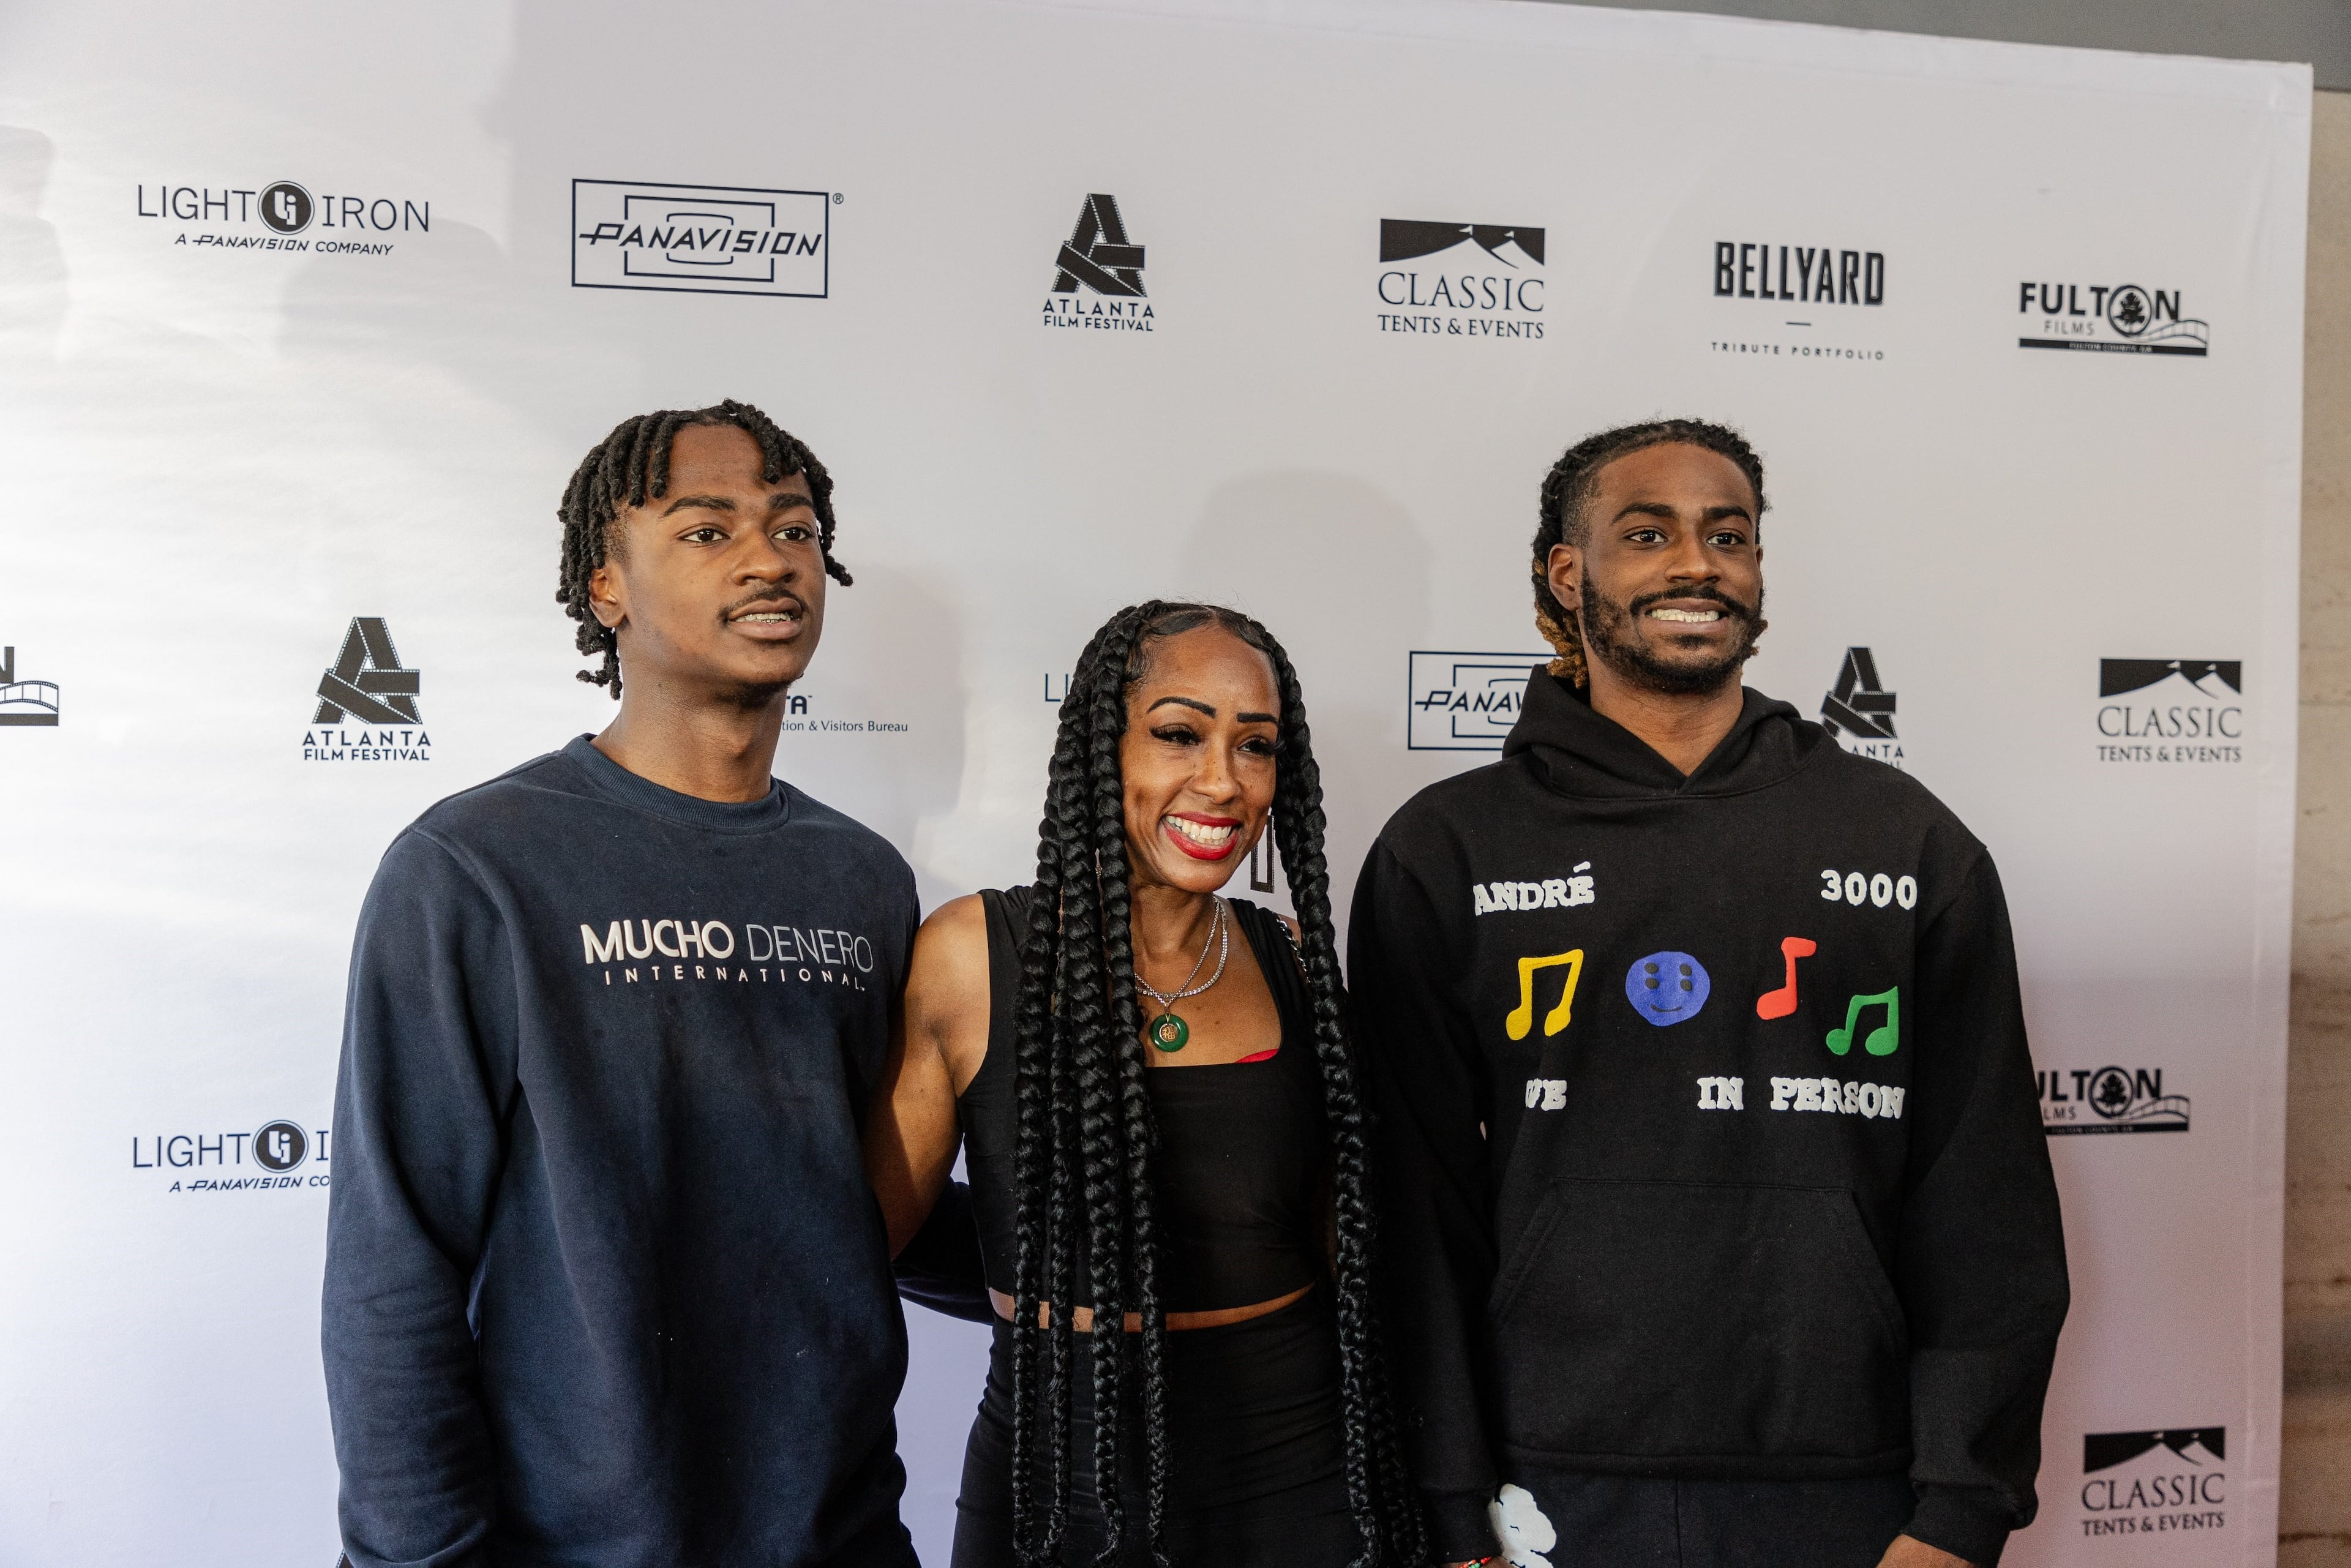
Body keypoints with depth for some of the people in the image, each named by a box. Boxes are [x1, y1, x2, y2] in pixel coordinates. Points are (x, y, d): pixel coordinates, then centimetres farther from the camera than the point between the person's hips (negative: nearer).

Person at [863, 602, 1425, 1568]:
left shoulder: (1295, 963, 0)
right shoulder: (972, 953, -10)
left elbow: (1344, 1250, 9)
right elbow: (864, 1234, -4)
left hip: (1302, 1486, 3)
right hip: (1059, 1486, -2)